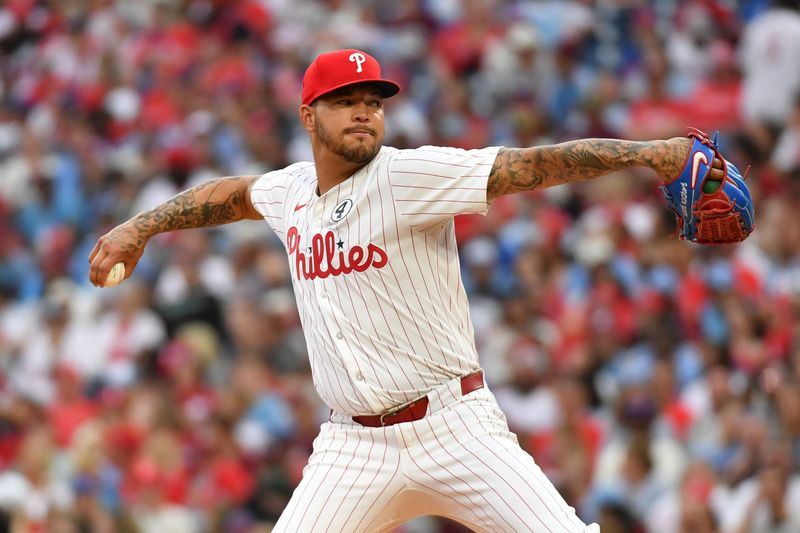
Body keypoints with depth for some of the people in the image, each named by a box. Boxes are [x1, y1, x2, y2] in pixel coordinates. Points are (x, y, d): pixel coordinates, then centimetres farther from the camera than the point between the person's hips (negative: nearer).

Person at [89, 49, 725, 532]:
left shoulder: (409, 176, -10)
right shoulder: (294, 190, 8)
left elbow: (535, 165, -21)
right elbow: (234, 193, 32)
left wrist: (652, 152, -31)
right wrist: (140, 226, 32)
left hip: (452, 428, -4)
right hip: (354, 443, 4)